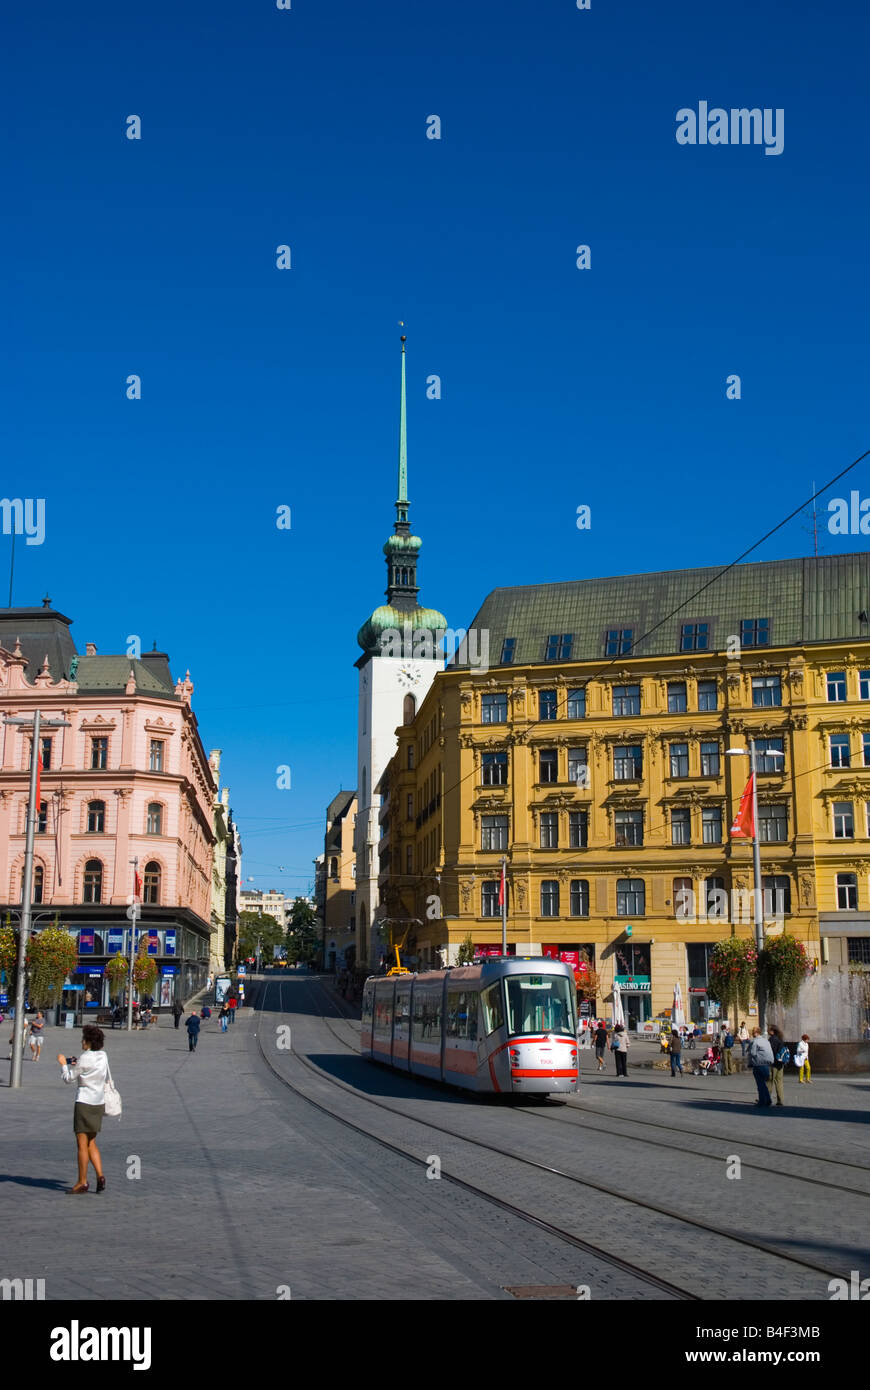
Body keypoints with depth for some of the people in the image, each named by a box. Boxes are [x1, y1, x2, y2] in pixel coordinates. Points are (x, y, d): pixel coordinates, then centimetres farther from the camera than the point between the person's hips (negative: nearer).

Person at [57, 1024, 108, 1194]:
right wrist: (77, 1064, 14)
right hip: (99, 1103, 7)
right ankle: (100, 1177, 6)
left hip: (84, 1103, -7)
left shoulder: (85, 1058, -15)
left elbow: (68, 1078, -7)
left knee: (82, 1143, 1)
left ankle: (82, 1182, 5)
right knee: (91, 1143, 16)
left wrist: (64, 1063, 10)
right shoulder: (103, 1056, 6)